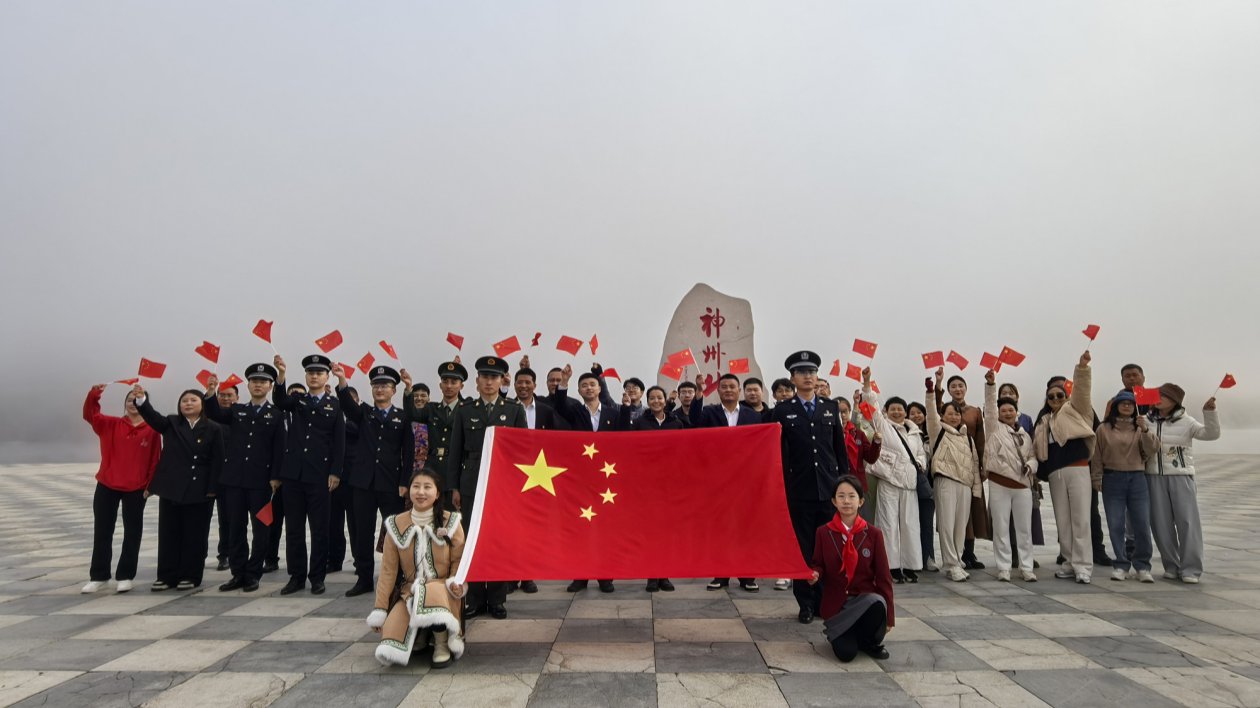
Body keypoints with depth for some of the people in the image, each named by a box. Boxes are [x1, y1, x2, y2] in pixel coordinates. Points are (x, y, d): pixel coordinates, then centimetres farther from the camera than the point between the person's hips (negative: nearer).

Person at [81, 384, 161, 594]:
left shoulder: (152, 429, -4)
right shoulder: (111, 424, 4)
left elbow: (155, 460, -3)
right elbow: (90, 415, -10)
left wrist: (150, 486, -5)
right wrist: (94, 394, -27)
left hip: (136, 488, -3)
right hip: (106, 485, 3)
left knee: (132, 532, 4)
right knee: (102, 532, 10)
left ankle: (125, 577, 15)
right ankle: (98, 576, 21)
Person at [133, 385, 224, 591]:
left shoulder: (213, 429, -1)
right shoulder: (171, 424, 8)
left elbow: (217, 461, -3)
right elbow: (152, 416, -13)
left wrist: (212, 489, -9)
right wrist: (141, 399, -33)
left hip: (200, 491, -2)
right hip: (172, 488, 3)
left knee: (195, 535, 4)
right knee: (169, 534, 7)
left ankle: (191, 576, 13)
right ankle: (167, 576, 16)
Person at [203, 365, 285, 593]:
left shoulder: (276, 414, 1)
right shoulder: (236, 410, 13)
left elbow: (279, 448, -3)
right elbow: (214, 414, -5)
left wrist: (276, 477, -11)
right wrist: (211, 393, -24)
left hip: (261, 481, -3)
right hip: (234, 479, 3)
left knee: (260, 529, 3)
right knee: (235, 528, 8)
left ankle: (253, 574, 13)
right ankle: (238, 573, 17)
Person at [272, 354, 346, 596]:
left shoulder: (335, 404, 4)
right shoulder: (297, 401, 12)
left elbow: (339, 441, 0)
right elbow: (279, 400, -12)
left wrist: (335, 472, -7)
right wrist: (281, 374, -29)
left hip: (320, 475, -3)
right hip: (293, 473, 3)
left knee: (319, 528, 3)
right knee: (294, 528, 8)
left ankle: (317, 577, 12)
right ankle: (296, 576, 17)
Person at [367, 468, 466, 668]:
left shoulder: (450, 522, -2)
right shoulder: (396, 525, 2)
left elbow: (458, 561, 3)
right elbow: (388, 570, 4)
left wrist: (457, 583, -19)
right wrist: (379, 609, 2)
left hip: (441, 589, -2)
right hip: (409, 591, 2)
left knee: (433, 596, -40)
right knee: (388, 653, -18)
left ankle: (442, 643, -8)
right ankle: (418, 636, 19)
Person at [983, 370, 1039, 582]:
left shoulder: (1025, 434, 14)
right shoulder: (994, 427, 3)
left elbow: (1033, 456, 15)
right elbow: (990, 405, -9)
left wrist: (1030, 465, -8)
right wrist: (991, 384, -21)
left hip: (1022, 484, 3)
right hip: (999, 484, -3)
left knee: (1024, 528, 6)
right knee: (1001, 528, 1)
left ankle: (1026, 568, 15)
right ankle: (1003, 568, 8)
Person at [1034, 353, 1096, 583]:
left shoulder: (1074, 410, 7)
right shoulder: (1043, 422, 17)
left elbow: (1081, 389, -10)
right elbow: (1039, 450, 16)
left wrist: (1082, 367, -25)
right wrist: (1039, 472, 3)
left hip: (1077, 469, -5)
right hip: (1055, 474, 5)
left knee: (1080, 519, -7)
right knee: (1062, 521, 7)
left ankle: (1083, 565, -6)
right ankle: (1070, 563, 14)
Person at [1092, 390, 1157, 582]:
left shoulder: (1140, 428, 7)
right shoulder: (1103, 429, 3)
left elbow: (1151, 451, -6)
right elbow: (1096, 457, 5)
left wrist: (1145, 430, -18)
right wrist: (1097, 479, 3)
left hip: (1137, 479, 1)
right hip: (1112, 480, -1)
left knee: (1142, 525, 1)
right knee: (1116, 525, 2)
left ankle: (1142, 566, 14)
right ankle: (1121, 565, 12)